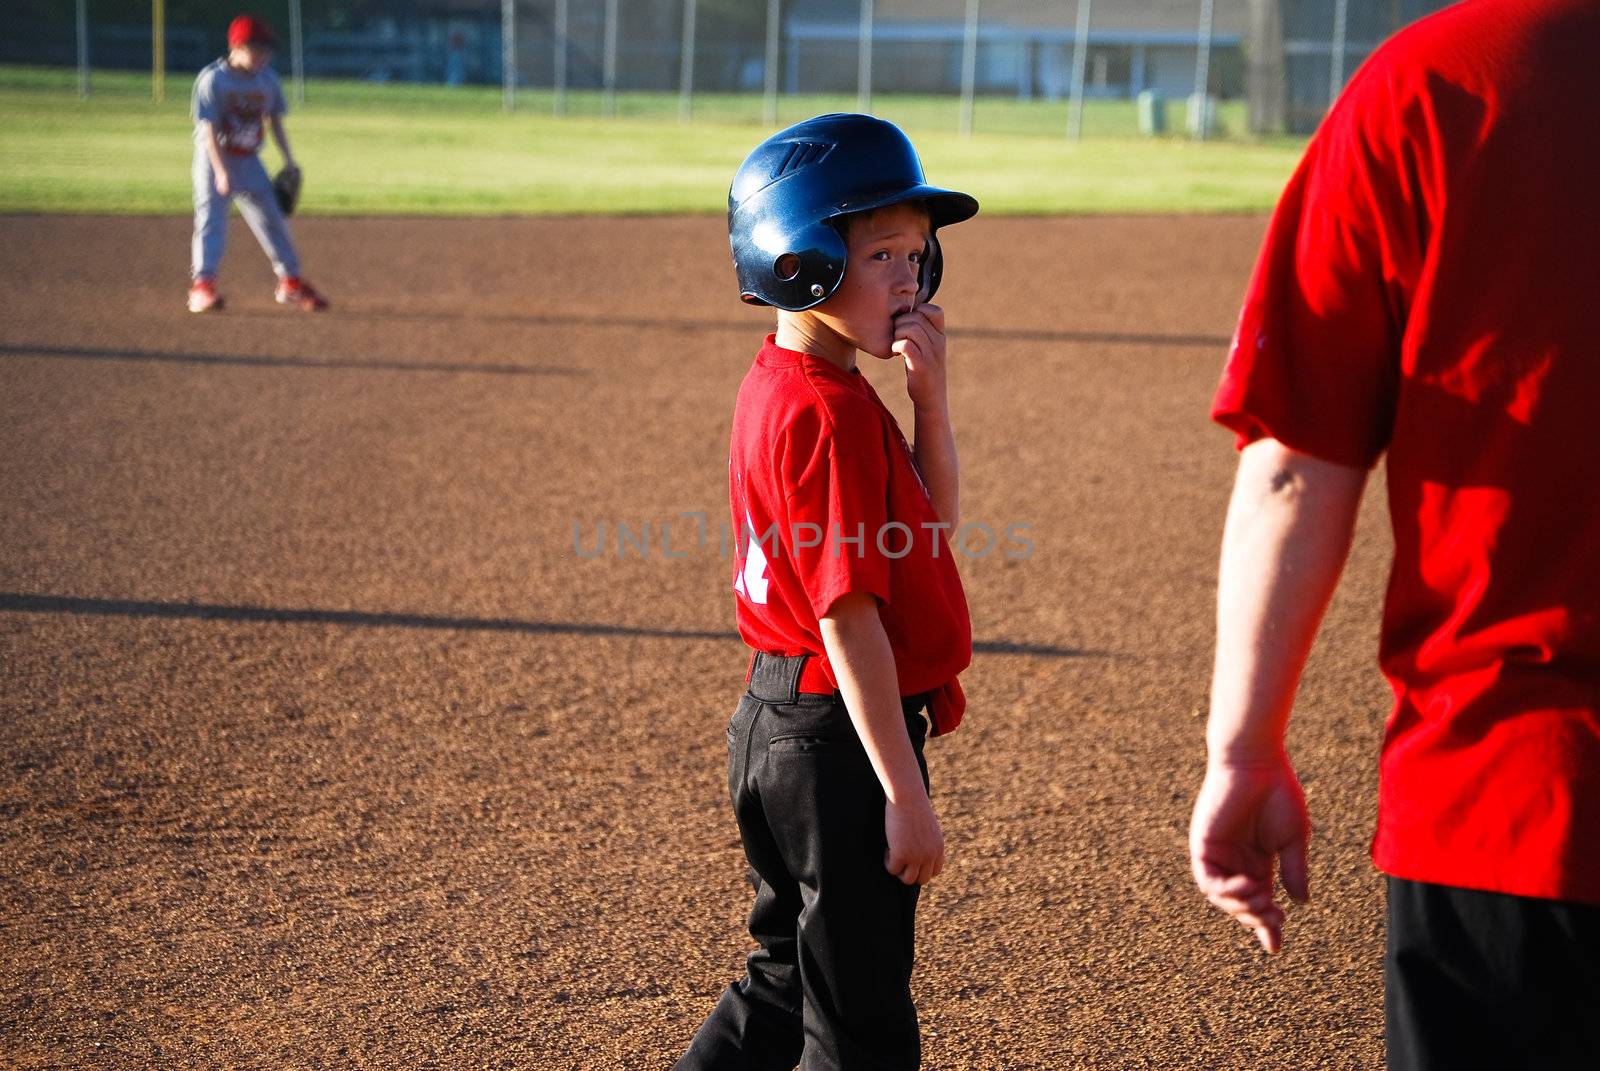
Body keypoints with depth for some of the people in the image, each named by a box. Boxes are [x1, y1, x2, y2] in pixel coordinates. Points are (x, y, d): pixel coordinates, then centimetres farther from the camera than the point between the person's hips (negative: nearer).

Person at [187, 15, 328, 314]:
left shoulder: (267, 79, 1)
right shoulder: (212, 79, -16)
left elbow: (274, 121, 12)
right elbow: (208, 129, -19)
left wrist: (289, 160, 8)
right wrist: (221, 172, -26)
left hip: (249, 160, 5)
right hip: (215, 159, -5)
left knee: (273, 219, 8)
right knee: (211, 219, -12)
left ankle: (290, 282, 20)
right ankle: (202, 287, -13)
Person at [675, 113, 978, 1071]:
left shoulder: (783, 384, 8)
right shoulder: (831, 412, -21)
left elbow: (933, 524, 12)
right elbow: (848, 614, -24)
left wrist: (931, 394, -3)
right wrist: (905, 791, -21)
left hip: (780, 729, 10)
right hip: (839, 740, -10)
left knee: (793, 976, 25)